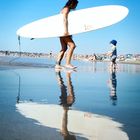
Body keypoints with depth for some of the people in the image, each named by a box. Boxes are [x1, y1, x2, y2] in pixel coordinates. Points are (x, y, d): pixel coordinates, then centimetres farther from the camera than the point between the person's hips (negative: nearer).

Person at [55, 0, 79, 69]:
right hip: (63, 31, -10)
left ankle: (57, 64, 3)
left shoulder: (68, 10, 22)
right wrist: (66, 30, -28)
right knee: (72, 45, -16)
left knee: (64, 48, 7)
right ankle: (67, 63, -20)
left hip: (62, 32, 10)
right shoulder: (66, 9, -5)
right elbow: (64, 19, -18)